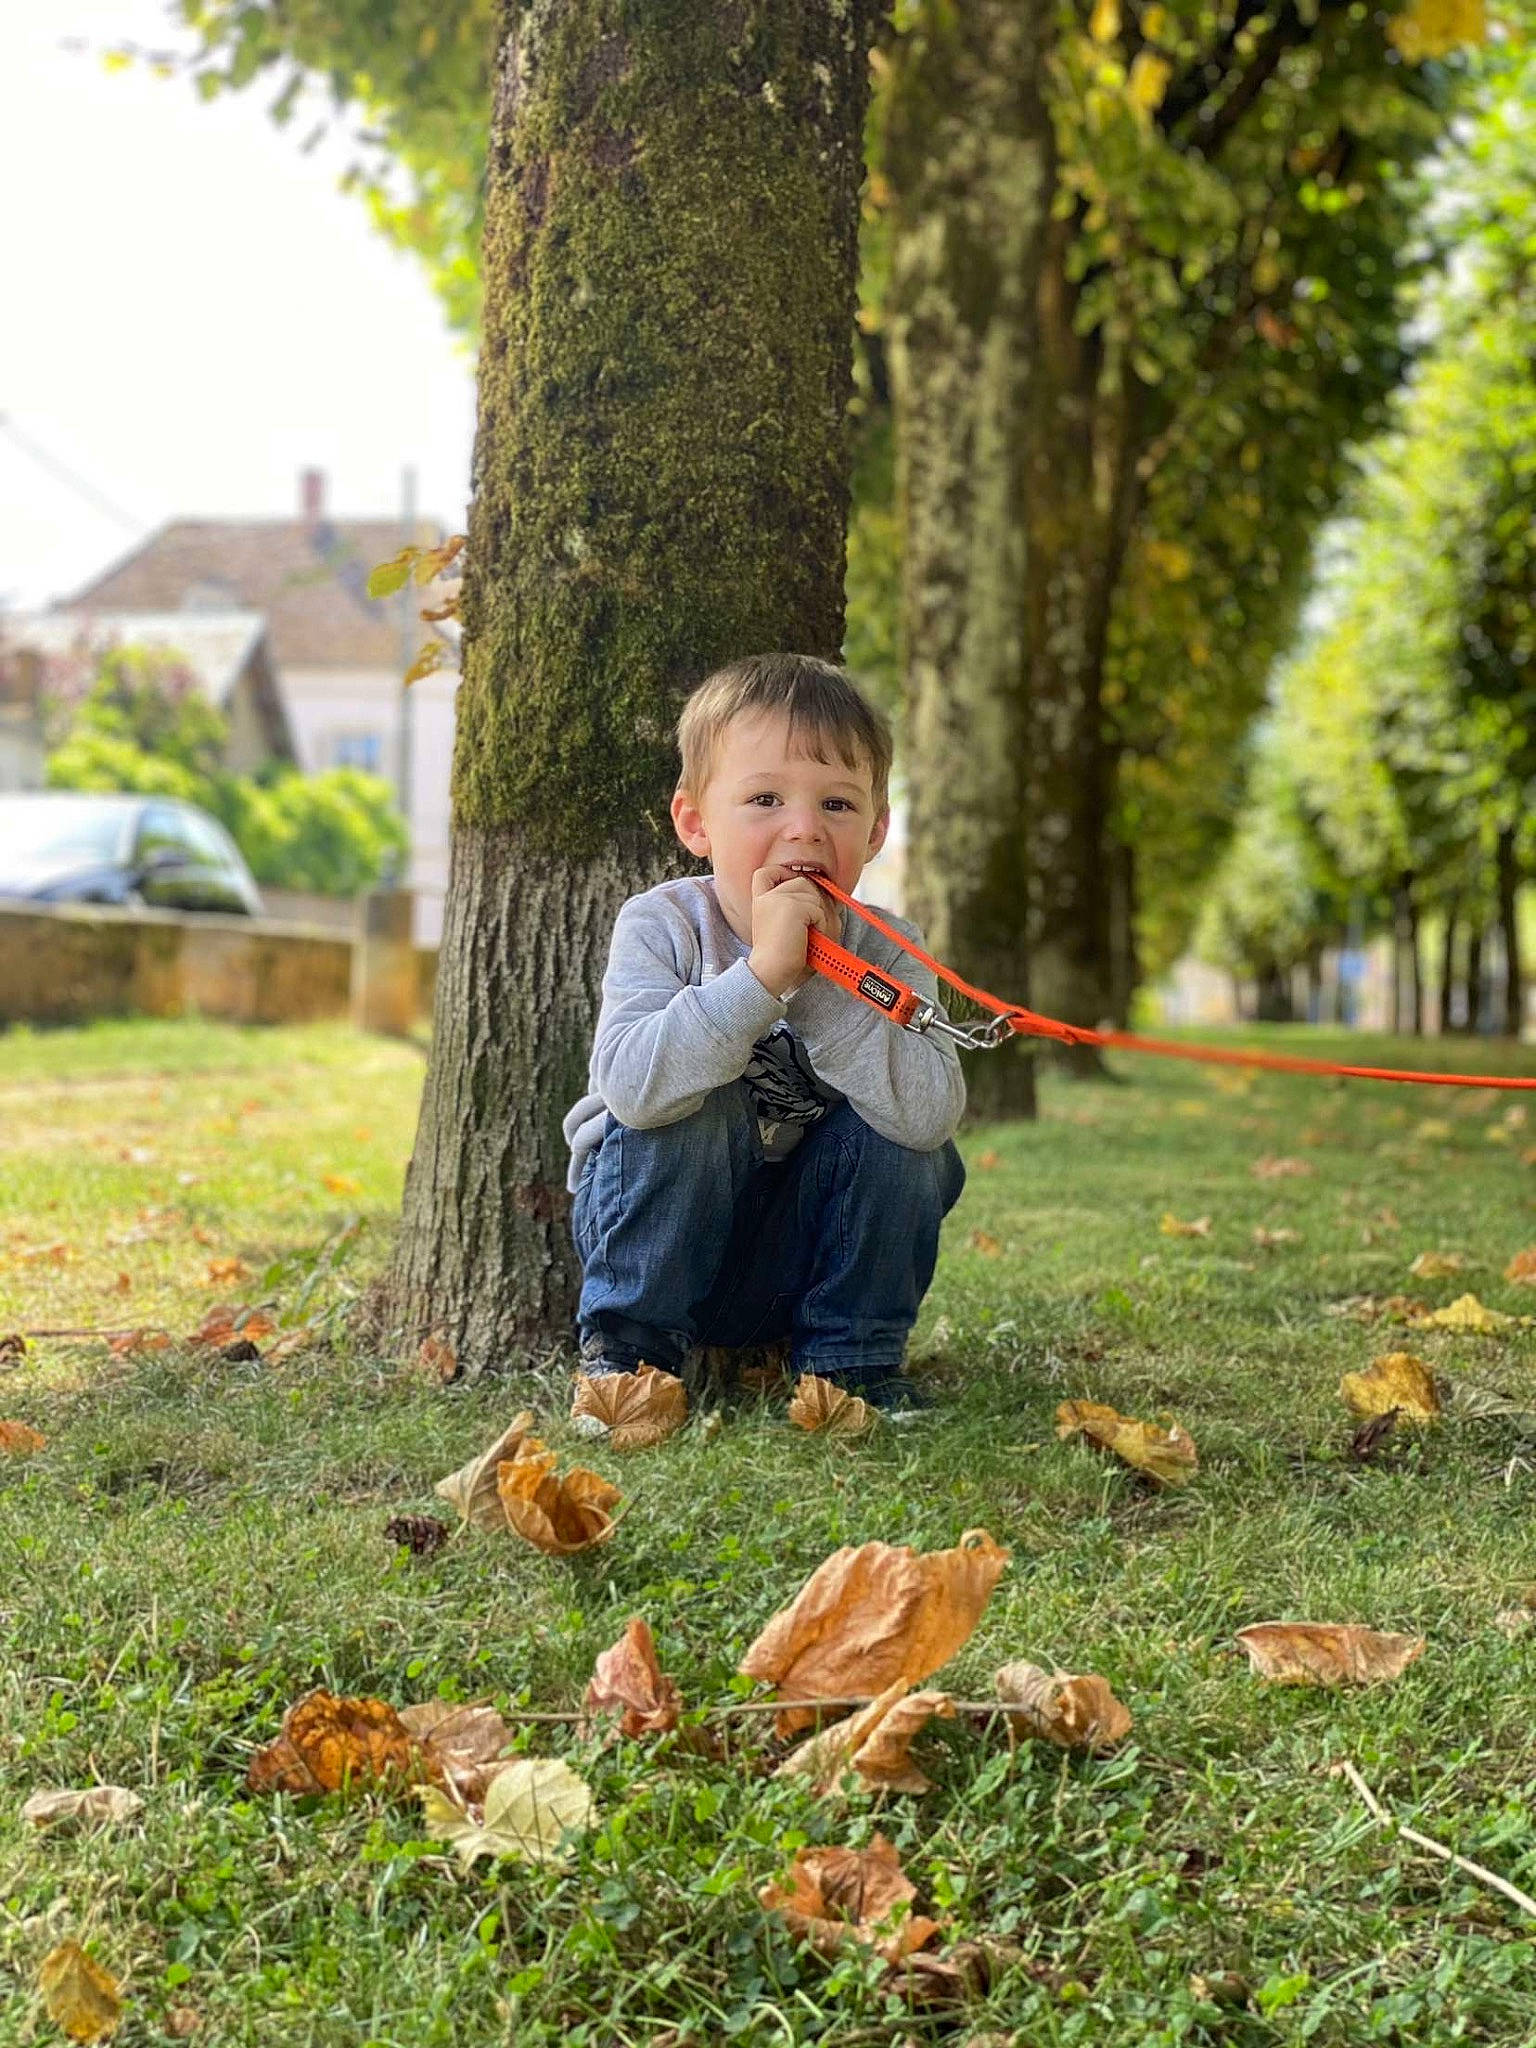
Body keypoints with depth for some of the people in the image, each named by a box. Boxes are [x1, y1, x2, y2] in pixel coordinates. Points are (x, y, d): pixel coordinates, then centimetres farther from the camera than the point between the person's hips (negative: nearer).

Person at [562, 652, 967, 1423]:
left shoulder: (883, 951, -11)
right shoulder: (662, 925, -17)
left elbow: (932, 1110, -29)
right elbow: (630, 1084, -36)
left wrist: (819, 982, -35)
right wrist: (762, 971, -42)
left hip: (801, 1255, 2)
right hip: (660, 1234, -2)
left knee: (903, 1136, -22)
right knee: (692, 1105, -30)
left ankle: (854, 1355, -2)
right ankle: (625, 1344, -11)